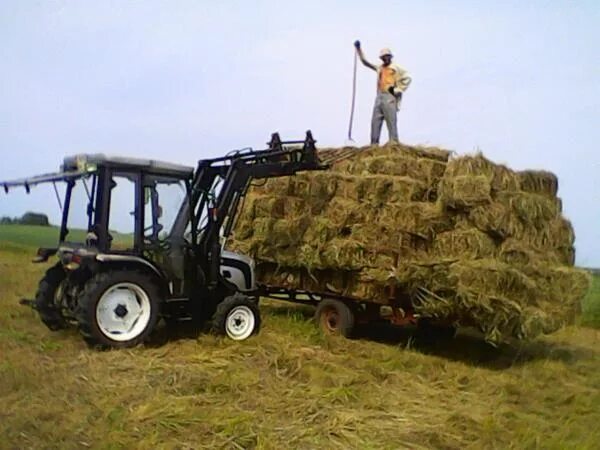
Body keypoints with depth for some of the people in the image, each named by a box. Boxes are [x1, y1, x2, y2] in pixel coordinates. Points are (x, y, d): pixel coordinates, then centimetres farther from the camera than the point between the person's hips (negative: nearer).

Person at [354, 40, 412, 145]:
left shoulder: (396, 68, 4)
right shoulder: (379, 68, 19)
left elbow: (407, 78, 0)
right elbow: (365, 61, 23)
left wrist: (398, 90, -7)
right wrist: (358, 49, 18)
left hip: (390, 97, -6)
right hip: (379, 97, 6)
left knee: (391, 122, -10)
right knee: (375, 121, 0)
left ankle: (394, 143, -11)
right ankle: (374, 144, 0)